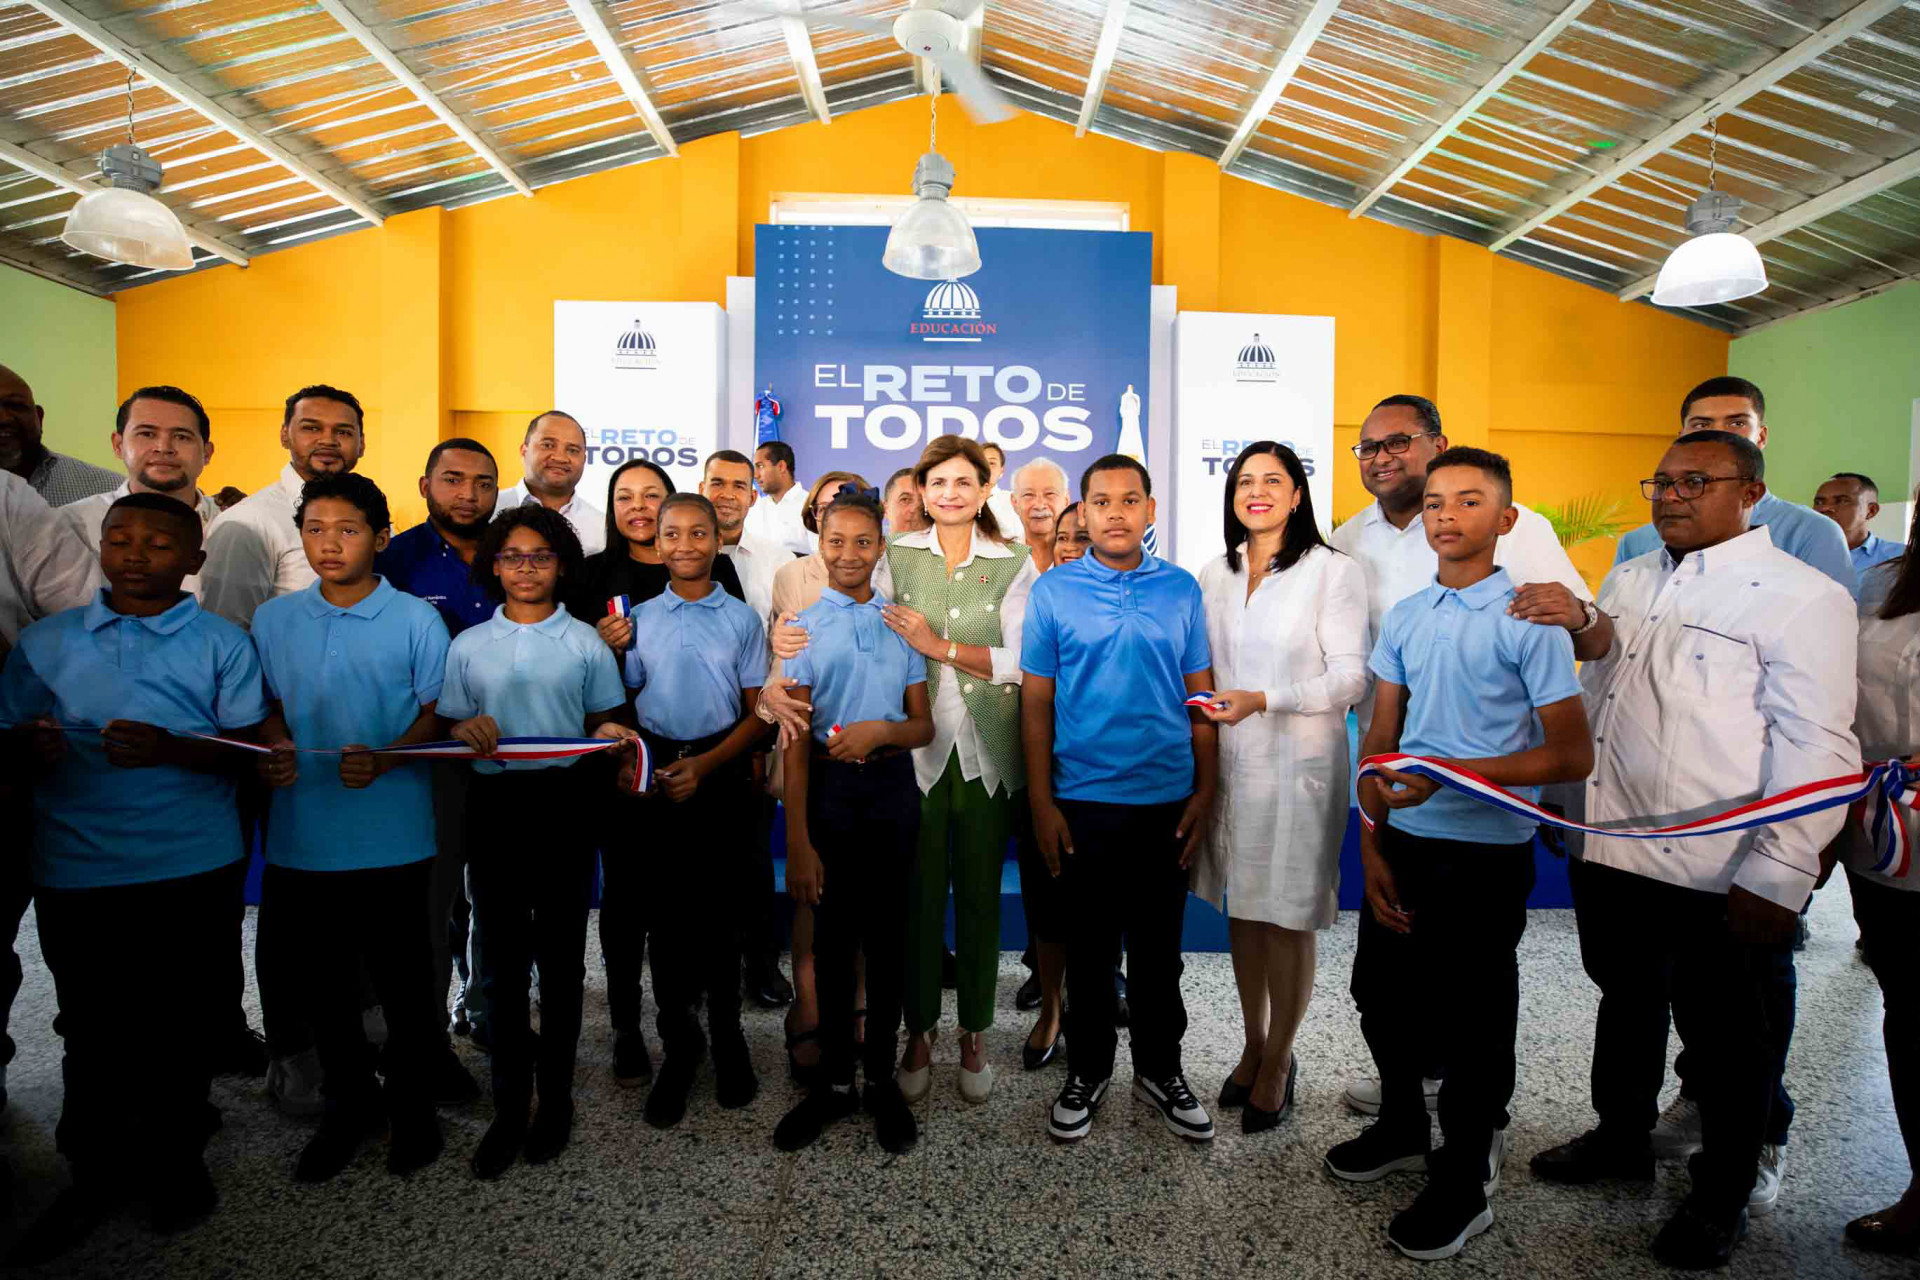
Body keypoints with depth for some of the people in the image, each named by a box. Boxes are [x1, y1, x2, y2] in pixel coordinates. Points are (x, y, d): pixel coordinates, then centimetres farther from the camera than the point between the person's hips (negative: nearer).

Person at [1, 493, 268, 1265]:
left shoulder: (223, 644, -1)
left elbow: (249, 750, -5)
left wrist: (172, 750, -22)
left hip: (192, 868, -2)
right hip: (73, 869, 2)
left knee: (180, 1027, 11)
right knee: (92, 1029, 14)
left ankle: (174, 1162, 31)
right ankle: (96, 1174, 32)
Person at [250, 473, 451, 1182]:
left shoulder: (416, 619, -4)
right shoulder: (273, 619, 7)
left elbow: (436, 713, -3)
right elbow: (270, 707, 14)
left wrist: (384, 759, -19)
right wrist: (274, 748, -7)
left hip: (393, 836, -3)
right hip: (301, 835, 4)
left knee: (402, 978, 9)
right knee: (323, 982, 15)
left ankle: (411, 1101, 30)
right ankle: (348, 1103, 35)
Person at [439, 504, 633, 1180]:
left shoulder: (585, 643, 5)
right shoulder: (468, 645, 9)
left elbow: (605, 721, 8)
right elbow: (447, 725, 9)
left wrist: (608, 736, -14)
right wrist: (468, 731, -13)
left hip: (564, 802, -1)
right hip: (495, 803, 1)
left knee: (560, 958, 8)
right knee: (502, 962, 7)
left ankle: (555, 1098, 23)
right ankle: (509, 1106, 20)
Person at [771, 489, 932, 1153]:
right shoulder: (803, 627, -1)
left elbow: (923, 727, 8)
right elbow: (795, 741, -5)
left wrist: (882, 729, -16)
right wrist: (798, 843, -10)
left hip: (892, 787, 2)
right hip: (830, 789, -2)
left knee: (886, 937, 10)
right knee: (833, 938, 9)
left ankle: (881, 1078, 25)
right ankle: (834, 1080, 24)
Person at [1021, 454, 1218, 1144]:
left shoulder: (1181, 589, 3)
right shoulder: (1052, 591, -1)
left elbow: (1200, 697, 5)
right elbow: (1036, 702, -1)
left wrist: (1205, 791, 0)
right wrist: (1041, 802, -5)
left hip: (1167, 801, 1)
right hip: (1083, 801, -1)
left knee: (1159, 948, 14)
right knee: (1089, 946, 12)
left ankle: (1160, 1069, 32)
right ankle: (1088, 1072, 30)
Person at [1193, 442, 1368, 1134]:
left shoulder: (1334, 571, -6)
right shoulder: (1214, 575, 11)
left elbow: (1350, 675, -10)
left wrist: (1263, 701, -20)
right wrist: (1204, 704, 0)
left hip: (1298, 765, -5)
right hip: (1230, 761, 5)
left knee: (1286, 920, 3)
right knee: (1241, 910, 14)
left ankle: (1279, 1061, 22)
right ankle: (1253, 1046, 32)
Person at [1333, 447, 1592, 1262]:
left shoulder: (1529, 620, -11)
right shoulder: (1403, 617, 5)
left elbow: (1572, 755, -13)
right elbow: (1377, 742, 7)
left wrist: (1452, 772, -22)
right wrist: (1371, 846, 2)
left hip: (1484, 855, -5)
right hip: (1402, 844, 6)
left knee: (1474, 1025, 9)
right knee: (1379, 994, 18)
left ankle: (1464, 1184, 29)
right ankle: (1401, 1130, 43)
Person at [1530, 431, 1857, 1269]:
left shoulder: (1802, 597, -10)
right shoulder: (1626, 583, 10)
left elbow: (1816, 751, -14)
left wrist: (1777, 877, -18)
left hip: (1720, 874, -6)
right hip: (1611, 850, 6)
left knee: (1727, 1040, 11)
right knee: (1626, 1003, 22)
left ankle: (1723, 1197, 32)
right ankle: (1622, 1138, 43)